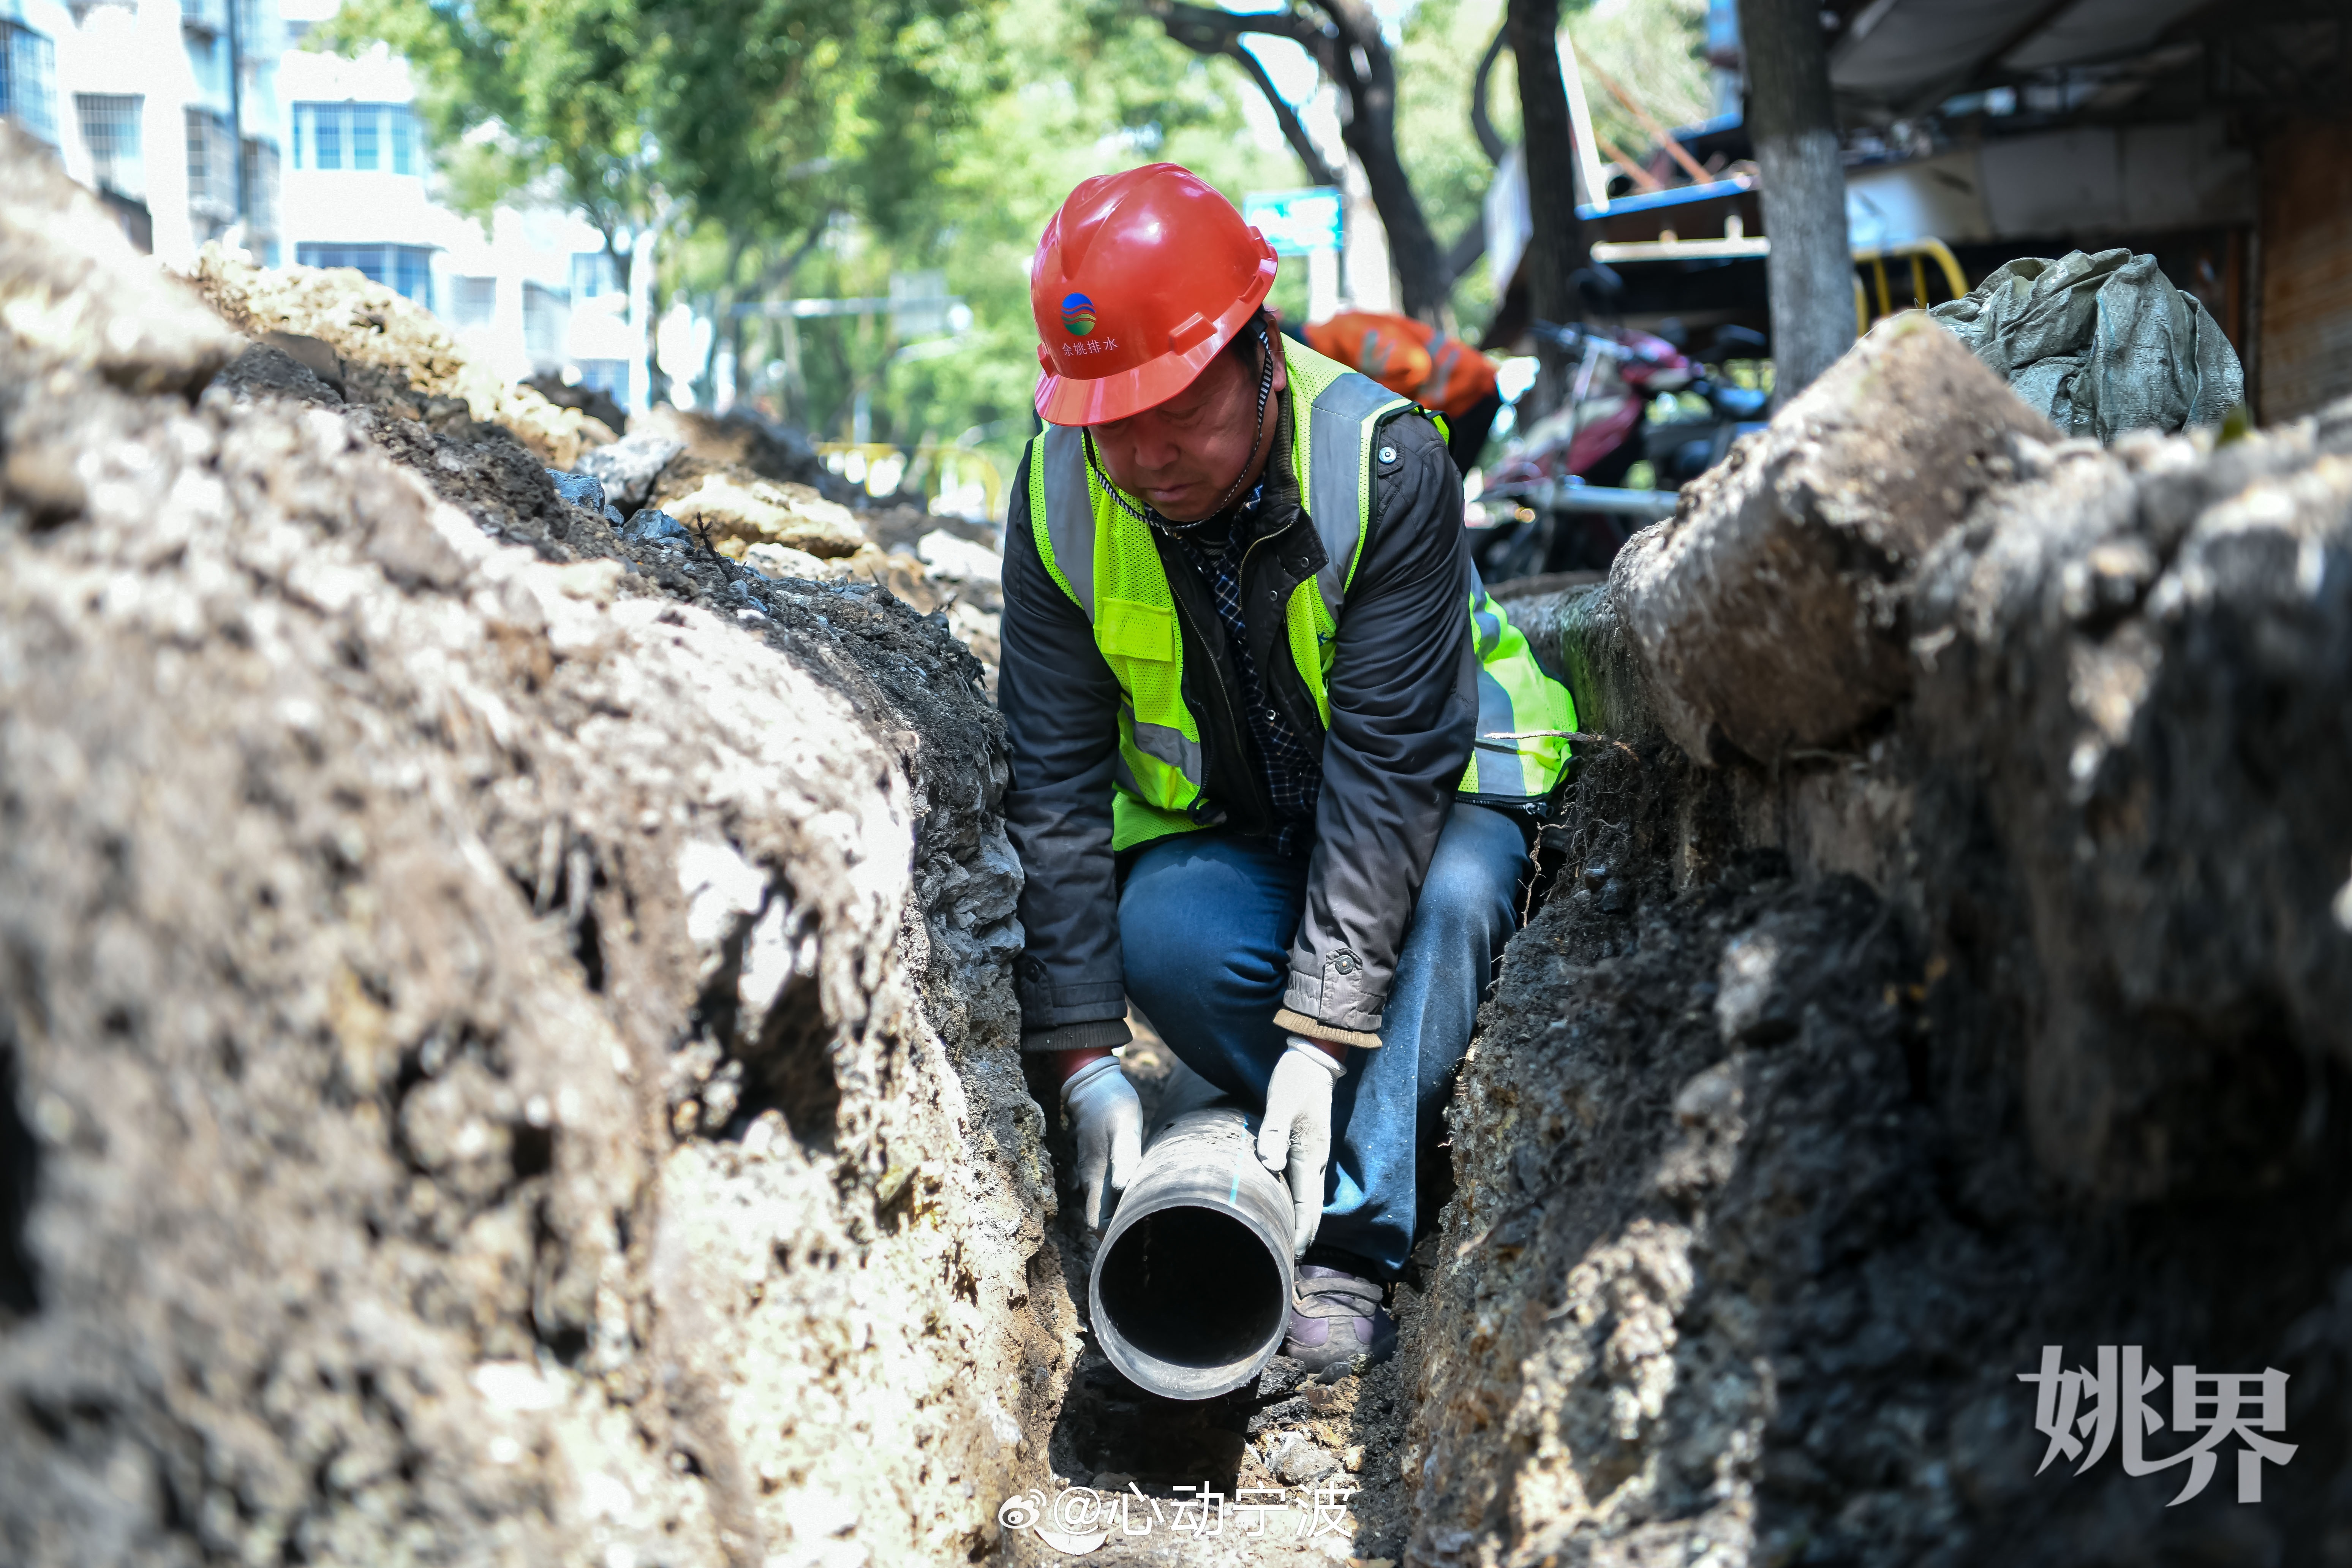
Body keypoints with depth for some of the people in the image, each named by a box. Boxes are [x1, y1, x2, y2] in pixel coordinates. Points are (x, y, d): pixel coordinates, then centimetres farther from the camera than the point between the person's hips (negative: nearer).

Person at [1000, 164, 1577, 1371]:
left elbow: (1385, 762, -29)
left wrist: (1320, 1032, -35)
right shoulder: (1061, 498, -17)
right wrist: (1086, 1062, -23)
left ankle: (1347, 1253, -28)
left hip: (1437, 788, -2)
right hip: (1219, 828, 2)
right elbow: (1057, 783, -16)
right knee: (1160, 938, -30)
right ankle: (1376, 1160, -13)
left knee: (1448, 903, -35)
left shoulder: (1384, 465, -28)